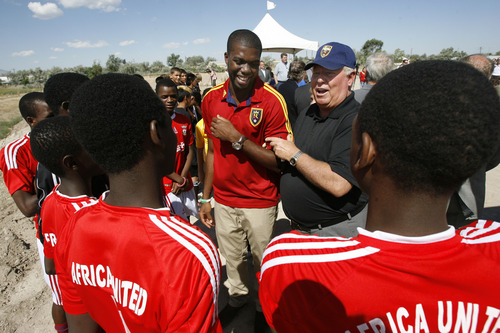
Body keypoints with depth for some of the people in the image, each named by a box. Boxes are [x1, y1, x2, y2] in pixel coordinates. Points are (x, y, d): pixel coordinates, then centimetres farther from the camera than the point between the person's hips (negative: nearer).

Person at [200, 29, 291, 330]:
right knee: (231, 256, 23)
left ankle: (265, 306, 42)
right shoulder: (211, 99, -2)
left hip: (261, 202, -4)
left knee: (263, 260, 15)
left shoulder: (272, 101, -17)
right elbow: (213, 152, 6)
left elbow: (279, 161, -18)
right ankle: (238, 297, 50)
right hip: (223, 200, 4)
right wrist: (206, 197, 8)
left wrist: (237, 137, -25)